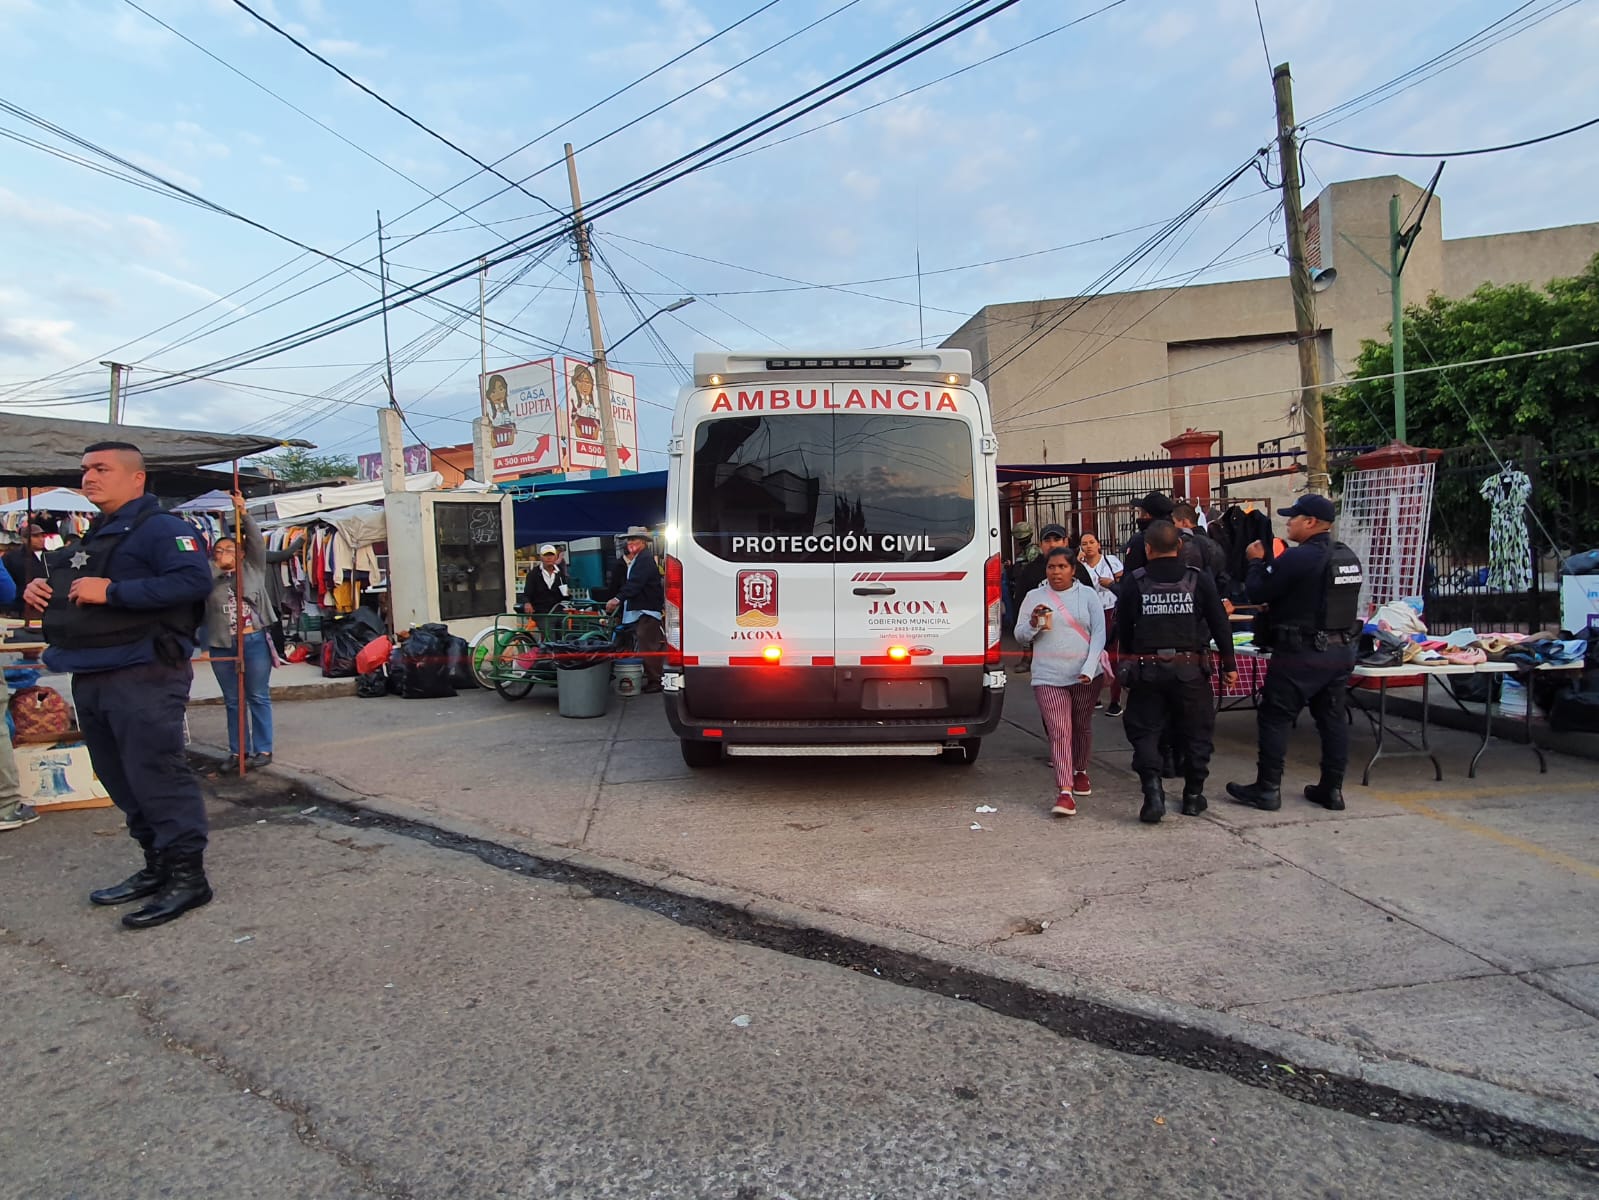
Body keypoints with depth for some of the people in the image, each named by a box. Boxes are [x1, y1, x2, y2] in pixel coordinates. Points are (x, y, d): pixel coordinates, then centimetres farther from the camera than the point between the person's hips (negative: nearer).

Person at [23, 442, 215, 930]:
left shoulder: (159, 527, -10)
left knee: (155, 775, -9)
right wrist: (41, 589, 10)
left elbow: (194, 580, -25)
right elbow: (69, 592, 33)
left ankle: (187, 874, -2)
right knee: (120, 778, 14)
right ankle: (158, 865, 24)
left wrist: (113, 591, -25)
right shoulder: (93, 537, 21)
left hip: (143, 676, -10)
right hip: (91, 677, 10)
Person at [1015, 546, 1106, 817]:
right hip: (1049, 675, -1)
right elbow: (1020, 636, 9)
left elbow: (1099, 633, 2)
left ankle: (1081, 772, 38)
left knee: (1082, 726, 13)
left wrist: (1089, 668, -10)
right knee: (1059, 732, -9)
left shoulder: (1087, 595, 5)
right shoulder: (1034, 597, 7)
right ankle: (1065, 792, -13)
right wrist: (1033, 623, -13)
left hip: (1085, 675, 1)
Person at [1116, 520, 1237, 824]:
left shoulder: (1133, 582, -4)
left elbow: (1123, 628, 3)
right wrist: (1229, 665, 9)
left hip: (1147, 669, -1)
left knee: (1144, 732, 6)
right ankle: (1193, 796, 20)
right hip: (1190, 668, 1)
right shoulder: (1199, 580, -2)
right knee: (1195, 732, 14)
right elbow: (1220, 625, 1)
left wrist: (1129, 661, 18)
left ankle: (1153, 792, -11)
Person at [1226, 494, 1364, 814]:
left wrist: (1256, 561, 4)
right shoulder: (1348, 557, 10)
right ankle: (1332, 789, 19)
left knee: (1274, 718, 0)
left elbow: (1257, 593, -13)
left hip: (1301, 655, -8)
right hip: (1341, 651, 8)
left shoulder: (1298, 558, -18)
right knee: (1332, 719, 13)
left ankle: (1267, 789, 4)